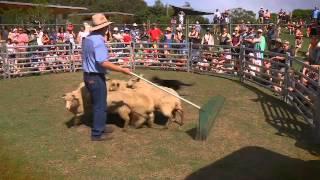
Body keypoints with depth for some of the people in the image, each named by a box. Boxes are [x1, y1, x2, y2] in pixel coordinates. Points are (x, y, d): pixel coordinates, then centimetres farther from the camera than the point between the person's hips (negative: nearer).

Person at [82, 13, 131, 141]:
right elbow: (103, 63, -29)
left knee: (97, 103, 21)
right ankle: (97, 133, 12)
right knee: (100, 105, 3)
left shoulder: (87, 39, 7)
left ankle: (99, 127, 34)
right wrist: (122, 70, -25)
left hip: (88, 75, 9)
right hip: (96, 77, -9)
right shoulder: (98, 41, -22)